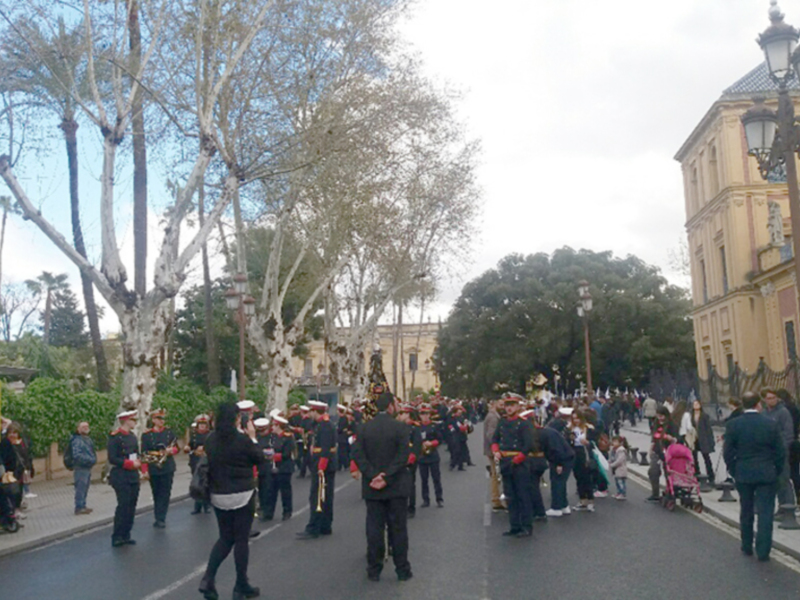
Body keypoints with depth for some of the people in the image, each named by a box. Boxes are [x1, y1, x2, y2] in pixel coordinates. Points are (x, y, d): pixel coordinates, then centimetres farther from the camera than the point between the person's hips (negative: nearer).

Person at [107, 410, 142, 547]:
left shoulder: (132, 436, 13)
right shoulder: (115, 437, -11)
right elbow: (112, 459, -16)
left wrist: (138, 463, 1)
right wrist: (130, 463, -18)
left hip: (133, 476, 8)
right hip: (121, 477, -8)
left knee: (131, 506, 9)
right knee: (123, 505, -9)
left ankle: (125, 535, 17)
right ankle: (117, 537, -1)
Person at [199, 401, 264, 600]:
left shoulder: (211, 439, -1)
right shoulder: (242, 439, -16)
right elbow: (259, 459, -3)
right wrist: (252, 437, 5)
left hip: (218, 496, 5)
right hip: (242, 495, -5)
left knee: (225, 538, 18)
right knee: (241, 539, 6)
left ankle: (208, 579, 5)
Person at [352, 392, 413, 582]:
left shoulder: (364, 428, 0)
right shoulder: (400, 427, -9)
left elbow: (357, 454, -7)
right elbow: (403, 455, -16)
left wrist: (373, 475, -12)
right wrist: (387, 477, -16)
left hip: (372, 487, 2)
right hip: (396, 486, -2)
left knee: (374, 528, 8)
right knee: (398, 528, 7)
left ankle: (374, 570, 13)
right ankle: (402, 570, 13)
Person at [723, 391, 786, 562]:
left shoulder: (733, 425, -8)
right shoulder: (771, 424, -8)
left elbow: (727, 452, -6)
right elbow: (781, 451, -3)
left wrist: (734, 471, 7)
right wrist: (777, 471, 9)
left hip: (743, 475, 1)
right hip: (767, 475, -1)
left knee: (746, 512, 15)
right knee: (765, 513, 3)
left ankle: (747, 547, 25)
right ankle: (763, 551, 2)